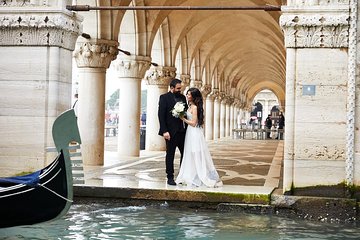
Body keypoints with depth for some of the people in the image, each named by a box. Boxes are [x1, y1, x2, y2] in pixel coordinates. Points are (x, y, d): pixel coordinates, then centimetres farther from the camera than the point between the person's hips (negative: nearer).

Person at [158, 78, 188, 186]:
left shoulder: (182, 97, 11)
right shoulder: (164, 97, -6)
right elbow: (161, 115, -11)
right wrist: (164, 131, -17)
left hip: (182, 131, 6)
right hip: (171, 132, -5)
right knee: (170, 155, 4)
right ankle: (170, 178, 11)